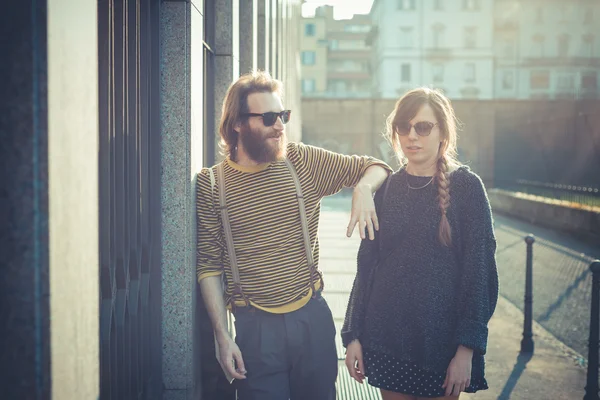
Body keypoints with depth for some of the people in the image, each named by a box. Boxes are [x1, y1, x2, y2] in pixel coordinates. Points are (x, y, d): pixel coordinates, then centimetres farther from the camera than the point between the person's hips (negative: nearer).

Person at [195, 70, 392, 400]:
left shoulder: (303, 161, 2)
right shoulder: (211, 183, -4)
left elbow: (374, 167, 7)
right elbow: (208, 265, -3)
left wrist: (363, 189, -16)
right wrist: (222, 336, -8)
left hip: (313, 317, 3)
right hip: (255, 326, -2)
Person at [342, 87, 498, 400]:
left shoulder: (466, 186, -6)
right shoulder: (386, 188, 3)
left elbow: (480, 271, -7)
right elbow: (367, 265, 6)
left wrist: (467, 349, -12)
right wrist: (352, 334, 3)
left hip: (441, 338, -2)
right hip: (386, 337, 3)